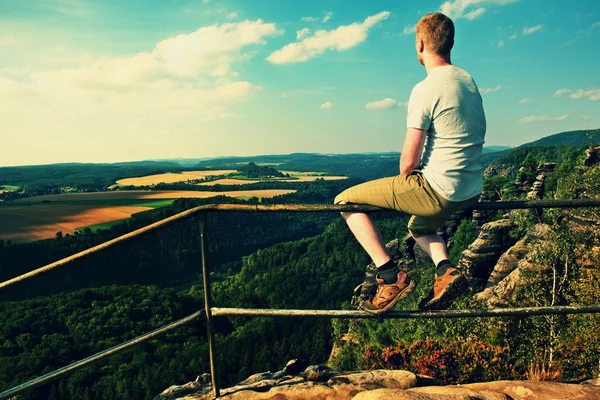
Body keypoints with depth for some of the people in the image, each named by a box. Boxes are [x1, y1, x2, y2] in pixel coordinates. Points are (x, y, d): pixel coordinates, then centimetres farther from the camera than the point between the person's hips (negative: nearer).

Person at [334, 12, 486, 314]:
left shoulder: (426, 89, -16)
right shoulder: (468, 81, 10)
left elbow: (409, 160, -17)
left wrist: (404, 186, 5)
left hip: (438, 190, -9)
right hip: (471, 191, 9)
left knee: (346, 202, 0)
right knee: (419, 227, 38)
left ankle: (391, 276, -3)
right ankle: (445, 271, 12)